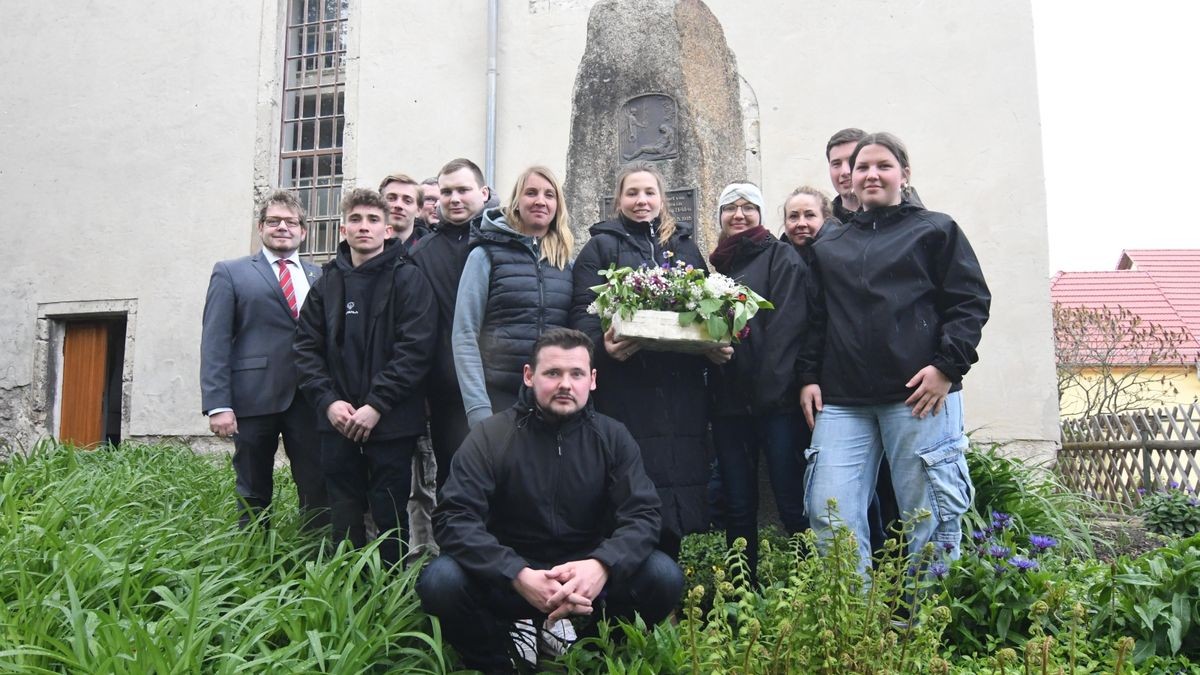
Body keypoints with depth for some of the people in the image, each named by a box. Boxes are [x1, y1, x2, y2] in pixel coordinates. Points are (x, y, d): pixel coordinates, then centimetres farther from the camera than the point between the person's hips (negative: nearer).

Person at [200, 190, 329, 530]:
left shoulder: (318, 276, 14)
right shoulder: (231, 273, 7)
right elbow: (215, 342, 0)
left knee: (317, 488, 0)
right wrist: (218, 405, -10)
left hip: (308, 397, 2)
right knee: (254, 493, 8)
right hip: (255, 396, -2)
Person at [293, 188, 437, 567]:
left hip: (391, 422, -4)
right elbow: (306, 347, 9)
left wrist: (376, 405, -15)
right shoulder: (327, 283, 11)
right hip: (337, 421, 4)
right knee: (344, 519, 12)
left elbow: (414, 348, -11)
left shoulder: (408, 279, -2)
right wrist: (328, 400, -5)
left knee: (390, 519, 4)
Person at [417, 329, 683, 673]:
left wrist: (601, 565, -32)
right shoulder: (491, 436, -7)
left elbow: (642, 514, -9)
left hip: (587, 576, 2)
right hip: (508, 579, -1)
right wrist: (518, 575, -33)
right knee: (440, 581, -28)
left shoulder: (613, 437, -1)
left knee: (665, 576, -23)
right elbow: (454, 517, -17)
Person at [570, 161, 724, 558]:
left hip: (681, 386, 4)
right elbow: (583, 310, -1)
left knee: (680, 477, 4)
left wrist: (719, 345, 1)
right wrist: (602, 343, -21)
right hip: (624, 385, -3)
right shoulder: (601, 246, 10)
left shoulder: (686, 247, 21)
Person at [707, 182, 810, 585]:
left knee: (794, 506, -5)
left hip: (775, 398, -6)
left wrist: (769, 388, -18)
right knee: (738, 507, 9)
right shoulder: (718, 266, 21)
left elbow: (786, 326, -9)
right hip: (729, 401, 6)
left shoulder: (781, 257, 3)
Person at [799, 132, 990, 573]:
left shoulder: (936, 230, 11)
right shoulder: (828, 248, 22)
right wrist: (809, 376, 9)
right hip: (841, 400, 4)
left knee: (928, 519, 0)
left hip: (919, 395, -3)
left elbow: (971, 302, 3)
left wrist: (948, 365, -9)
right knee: (830, 517, -4)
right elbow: (815, 319, 21)